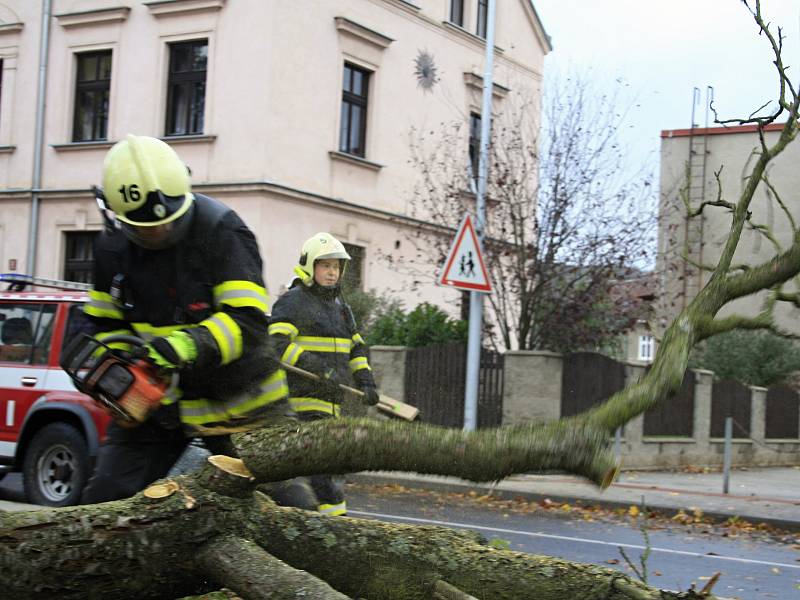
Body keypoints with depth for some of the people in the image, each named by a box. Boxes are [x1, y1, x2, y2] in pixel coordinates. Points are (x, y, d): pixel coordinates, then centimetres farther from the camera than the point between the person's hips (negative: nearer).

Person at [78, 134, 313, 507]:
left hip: (236, 400, -4)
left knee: (285, 504, -4)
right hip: (156, 401, 5)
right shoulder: (112, 247, -1)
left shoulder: (221, 230, -20)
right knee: (104, 503, 0)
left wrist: (187, 346, -41)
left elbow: (247, 322, -26)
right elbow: (106, 324, 10)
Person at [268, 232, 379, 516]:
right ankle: (335, 515, -18)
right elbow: (276, 343, -18)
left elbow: (356, 348, 24)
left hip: (331, 398, 8)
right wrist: (314, 368, -28)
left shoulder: (340, 307, 21)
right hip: (303, 395, -8)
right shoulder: (293, 301, -5)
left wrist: (365, 382, 7)